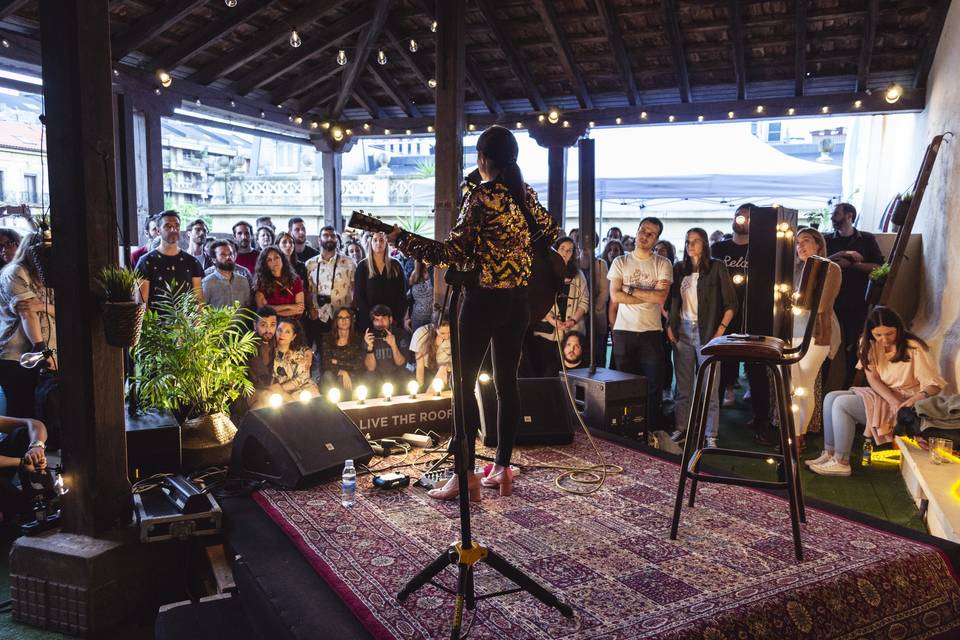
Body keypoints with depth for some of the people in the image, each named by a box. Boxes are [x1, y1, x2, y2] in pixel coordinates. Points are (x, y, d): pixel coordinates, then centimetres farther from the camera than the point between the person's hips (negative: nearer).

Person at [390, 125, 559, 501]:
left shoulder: (481, 196, -13)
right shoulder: (526, 194, 8)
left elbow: (454, 252, -18)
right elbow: (551, 231, 21)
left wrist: (401, 239, -12)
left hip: (484, 299, -7)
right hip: (519, 299, 7)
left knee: (464, 383, 0)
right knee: (507, 382, 12)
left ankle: (466, 476, 1)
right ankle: (502, 468, 19)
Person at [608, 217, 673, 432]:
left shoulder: (663, 264, 4)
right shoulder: (620, 262, 7)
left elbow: (661, 297, -10)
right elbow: (615, 295, -5)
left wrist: (630, 289, -8)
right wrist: (649, 296, -7)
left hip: (651, 331, -1)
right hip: (623, 331, 1)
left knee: (653, 385, 0)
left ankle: (652, 429, 10)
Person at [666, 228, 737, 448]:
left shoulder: (717, 267, 0)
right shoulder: (679, 269, 11)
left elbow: (731, 304, -2)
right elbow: (671, 301, 16)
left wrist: (720, 330, -10)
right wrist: (669, 326, 4)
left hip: (706, 332, -4)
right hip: (682, 331, 4)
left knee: (709, 387, -3)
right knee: (683, 385, 8)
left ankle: (711, 435, 3)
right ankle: (681, 428, 16)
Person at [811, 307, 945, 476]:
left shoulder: (914, 348, -14)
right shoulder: (870, 345, 3)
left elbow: (935, 384, -16)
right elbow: (873, 379, -8)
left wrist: (918, 397, -38)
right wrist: (894, 401, -26)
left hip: (904, 401, -7)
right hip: (881, 396, 7)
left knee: (842, 404, -22)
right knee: (831, 398, -9)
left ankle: (841, 463, -17)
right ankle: (829, 454, -7)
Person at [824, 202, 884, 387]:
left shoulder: (867, 239, 6)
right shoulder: (827, 240, 9)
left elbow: (878, 267, -2)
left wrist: (851, 264, -11)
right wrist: (840, 255, -15)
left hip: (857, 303, -1)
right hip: (831, 301, 1)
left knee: (853, 347, 4)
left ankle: (850, 388, 14)